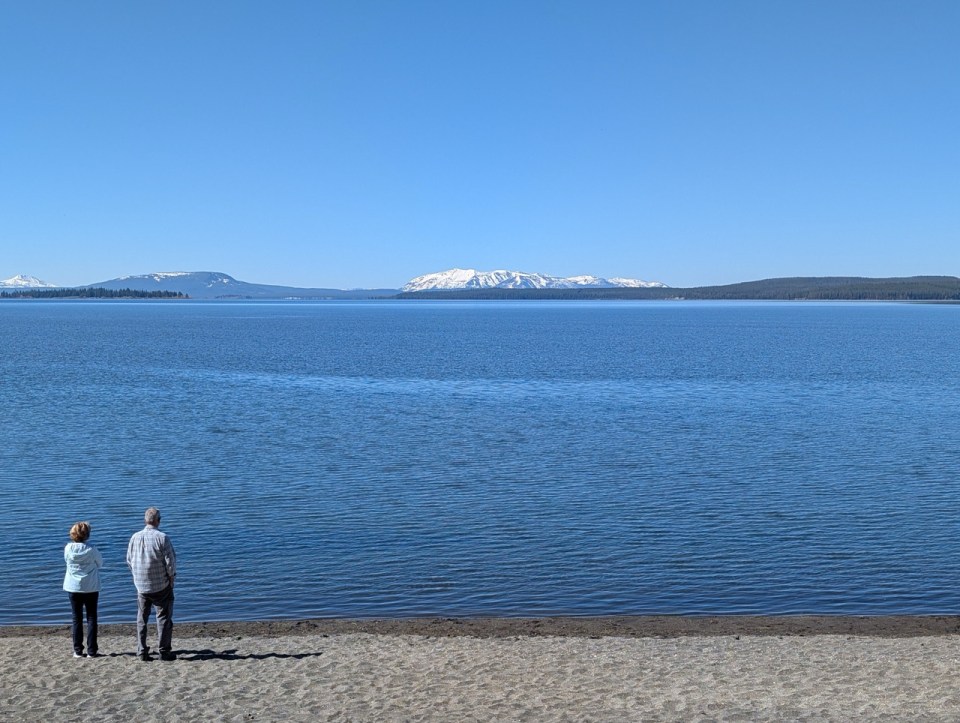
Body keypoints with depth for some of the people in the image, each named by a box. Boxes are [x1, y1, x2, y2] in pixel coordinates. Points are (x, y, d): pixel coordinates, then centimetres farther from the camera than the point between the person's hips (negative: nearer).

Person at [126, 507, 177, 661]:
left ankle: (142, 651, 14)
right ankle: (164, 651, 7)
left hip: (141, 586, 4)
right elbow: (170, 561, -14)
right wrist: (172, 577, 2)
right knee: (164, 618, 6)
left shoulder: (135, 537, -2)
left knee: (141, 619, 14)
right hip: (161, 586, -4)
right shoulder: (162, 538, -15)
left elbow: (129, 561, 7)